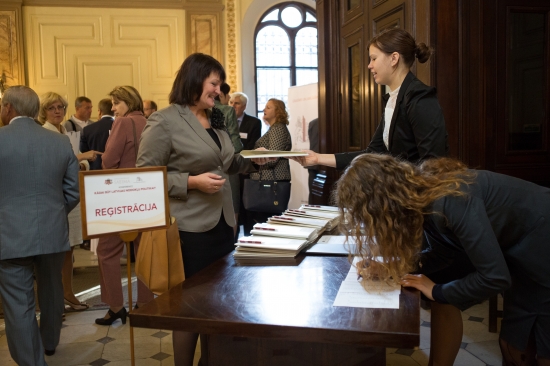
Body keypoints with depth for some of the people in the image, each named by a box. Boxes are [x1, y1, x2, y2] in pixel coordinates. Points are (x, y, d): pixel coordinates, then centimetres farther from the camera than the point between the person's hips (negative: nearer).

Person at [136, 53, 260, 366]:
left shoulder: (215, 119, 12)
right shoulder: (164, 122, -11)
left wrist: (252, 160, 5)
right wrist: (192, 182, -21)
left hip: (223, 223, 8)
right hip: (190, 229, -7)